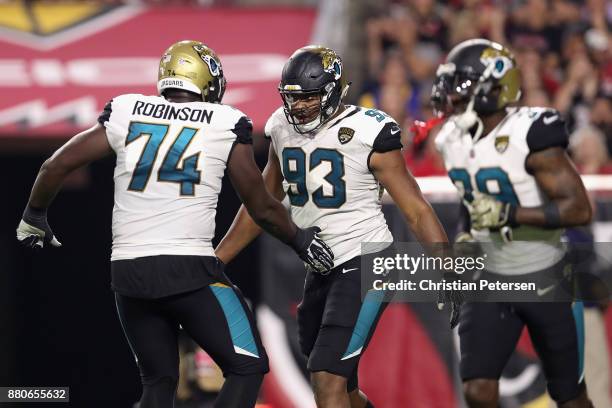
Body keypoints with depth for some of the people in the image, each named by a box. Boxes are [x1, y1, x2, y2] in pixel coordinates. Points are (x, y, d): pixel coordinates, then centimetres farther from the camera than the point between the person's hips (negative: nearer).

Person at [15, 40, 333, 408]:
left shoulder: (127, 112, 10)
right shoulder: (226, 124, 2)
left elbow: (56, 166, 12)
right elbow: (262, 208, 7)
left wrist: (34, 218, 30)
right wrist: (300, 240, 25)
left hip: (128, 269, 5)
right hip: (188, 269, -4)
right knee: (247, 368, 6)